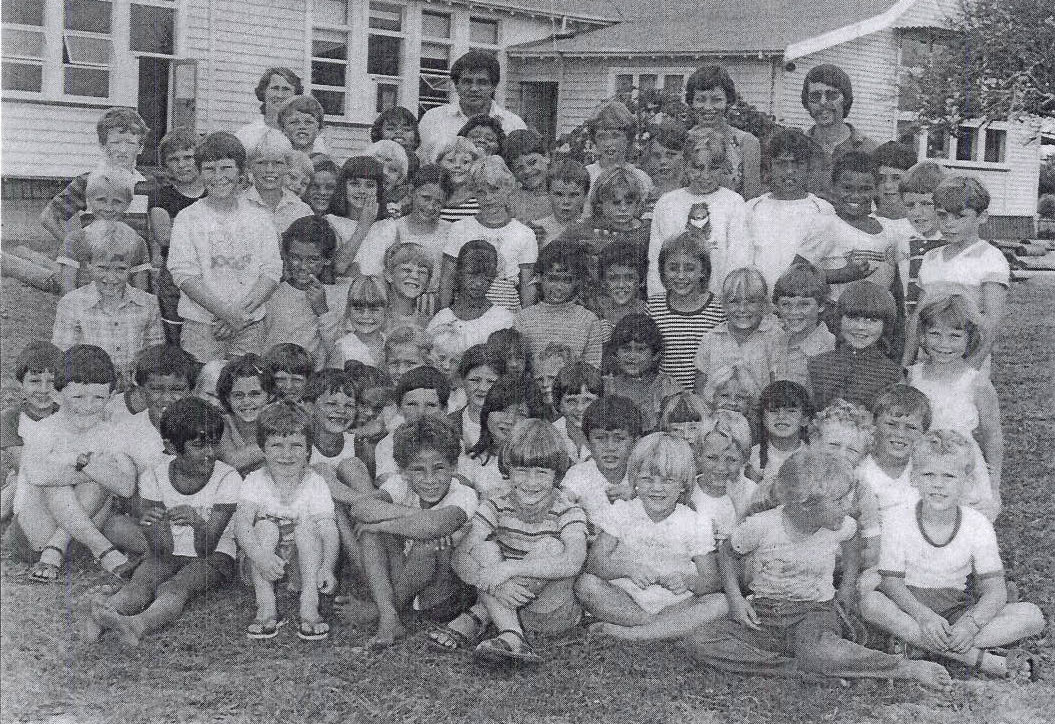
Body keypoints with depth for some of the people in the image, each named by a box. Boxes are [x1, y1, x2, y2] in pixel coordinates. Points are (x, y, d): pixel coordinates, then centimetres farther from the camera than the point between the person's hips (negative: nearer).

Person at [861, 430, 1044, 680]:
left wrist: (971, 624, -28)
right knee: (871, 603, -35)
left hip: (957, 609, 2)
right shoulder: (899, 523, -10)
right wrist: (924, 616, -29)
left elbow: (995, 591, -8)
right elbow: (892, 582, -11)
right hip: (911, 605, -1)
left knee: (1032, 616, -18)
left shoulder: (978, 526, -7)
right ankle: (983, 659, -36)